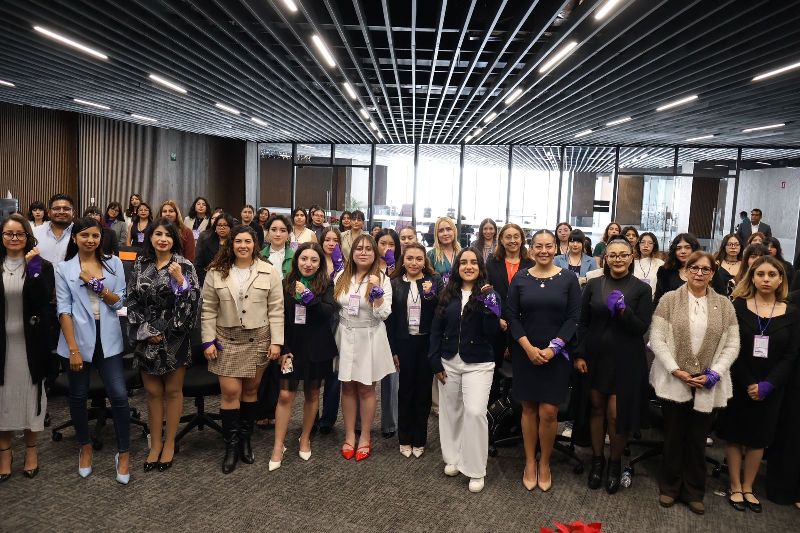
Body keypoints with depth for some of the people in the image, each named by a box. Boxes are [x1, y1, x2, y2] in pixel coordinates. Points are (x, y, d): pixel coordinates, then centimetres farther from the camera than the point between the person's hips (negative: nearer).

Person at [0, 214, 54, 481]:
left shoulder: (42, 265, -2)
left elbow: (44, 301, -16)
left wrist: (35, 268, -21)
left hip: (30, 340, -1)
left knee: (30, 392, 9)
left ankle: (31, 448, 24)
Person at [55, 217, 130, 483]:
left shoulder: (114, 263, 3)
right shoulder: (64, 268, 0)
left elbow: (119, 302, 2)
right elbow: (63, 310, -6)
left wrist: (97, 285, -14)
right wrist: (73, 349, -11)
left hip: (108, 340, 0)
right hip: (78, 339, 0)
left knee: (119, 395, -5)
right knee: (78, 397, 12)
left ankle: (123, 453, 10)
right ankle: (85, 447, 34)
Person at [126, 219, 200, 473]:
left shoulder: (184, 265, -5)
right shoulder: (140, 265, 5)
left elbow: (193, 300, -10)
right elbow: (132, 301, 3)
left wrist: (180, 280, -25)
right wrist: (146, 331, -5)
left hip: (174, 338, -3)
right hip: (146, 338, 3)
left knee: (172, 391, 8)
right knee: (153, 392, 10)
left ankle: (169, 444, 21)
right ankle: (155, 444, 23)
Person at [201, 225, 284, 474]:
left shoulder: (269, 272, -3)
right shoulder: (216, 273, 1)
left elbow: (276, 310, -3)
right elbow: (208, 310, 3)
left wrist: (276, 341, -6)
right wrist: (208, 341, -3)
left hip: (258, 339, 0)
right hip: (226, 340, 0)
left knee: (250, 390, 10)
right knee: (230, 392, -3)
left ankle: (245, 439, 26)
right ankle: (231, 444, 12)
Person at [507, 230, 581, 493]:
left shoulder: (568, 279, 0)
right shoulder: (520, 279, 3)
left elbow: (573, 318, -3)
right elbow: (512, 317, 0)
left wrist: (553, 348, -12)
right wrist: (528, 347, -12)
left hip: (556, 355, -1)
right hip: (525, 354, 1)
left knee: (548, 413, -2)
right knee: (529, 409, 8)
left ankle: (544, 464, 19)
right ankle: (530, 463, 23)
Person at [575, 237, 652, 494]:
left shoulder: (642, 289, -3)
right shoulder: (593, 285, 3)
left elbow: (642, 328, -7)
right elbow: (582, 323, 5)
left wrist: (623, 310, -23)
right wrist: (580, 355, -1)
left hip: (626, 360, -2)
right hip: (595, 357, 2)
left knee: (616, 413, -1)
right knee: (597, 407, 11)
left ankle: (615, 463, 23)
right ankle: (597, 459, 29)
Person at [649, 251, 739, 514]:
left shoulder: (724, 304, 4)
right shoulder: (669, 299, -2)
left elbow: (732, 345, 2)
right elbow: (657, 339, -6)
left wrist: (713, 374, -9)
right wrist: (675, 370, -14)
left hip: (707, 385, 2)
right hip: (674, 381, -1)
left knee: (698, 440, 11)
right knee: (673, 437, 10)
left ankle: (694, 492, 27)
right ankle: (669, 487, 27)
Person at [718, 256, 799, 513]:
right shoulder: (738, 306, -5)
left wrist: (767, 385, -14)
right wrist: (748, 384, -14)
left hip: (770, 389, 2)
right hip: (738, 384, -2)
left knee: (758, 438, 11)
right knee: (735, 435, 7)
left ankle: (748, 488, 26)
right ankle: (735, 487, 20)